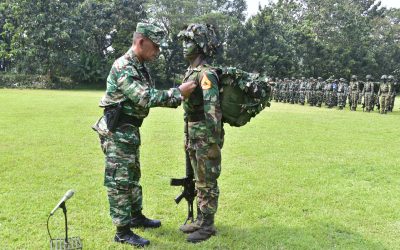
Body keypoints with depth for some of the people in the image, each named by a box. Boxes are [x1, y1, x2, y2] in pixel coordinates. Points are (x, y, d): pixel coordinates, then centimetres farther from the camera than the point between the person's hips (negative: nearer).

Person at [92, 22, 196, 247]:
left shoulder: (141, 67, 11)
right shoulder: (123, 67, -21)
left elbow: (150, 95, 11)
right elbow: (145, 99, -28)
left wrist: (177, 95, -1)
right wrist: (178, 93, -23)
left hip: (130, 131, 10)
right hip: (117, 132, -10)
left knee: (132, 176, 20)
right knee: (119, 181, -2)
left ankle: (136, 216, 35)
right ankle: (123, 231, 7)